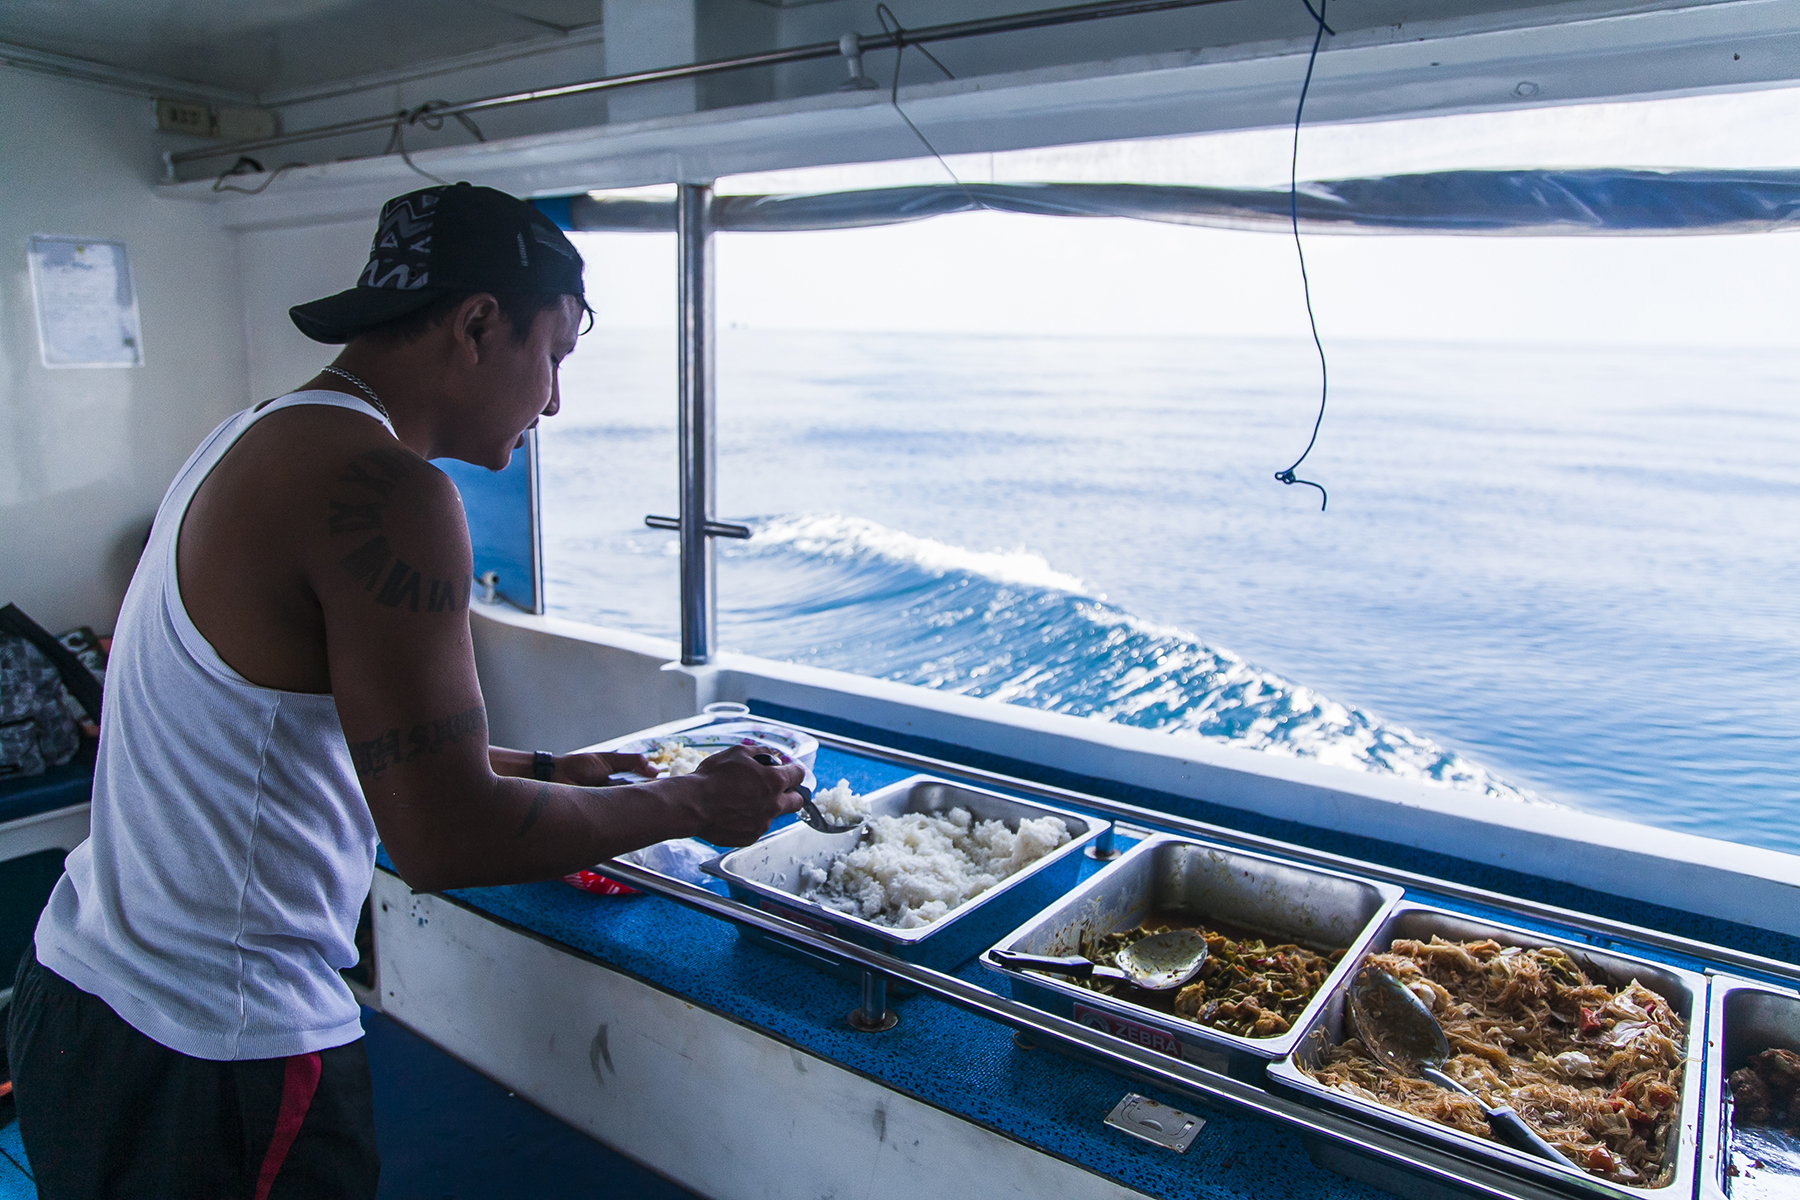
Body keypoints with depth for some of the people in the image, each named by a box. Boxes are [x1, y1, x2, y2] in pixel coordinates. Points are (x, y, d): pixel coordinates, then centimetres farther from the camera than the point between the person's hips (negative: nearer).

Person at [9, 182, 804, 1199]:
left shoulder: (254, 441, 8)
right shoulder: (383, 490, -24)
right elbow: (447, 841, -25)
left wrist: (546, 770, 17)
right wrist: (689, 806, -12)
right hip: (214, 1056, -9)